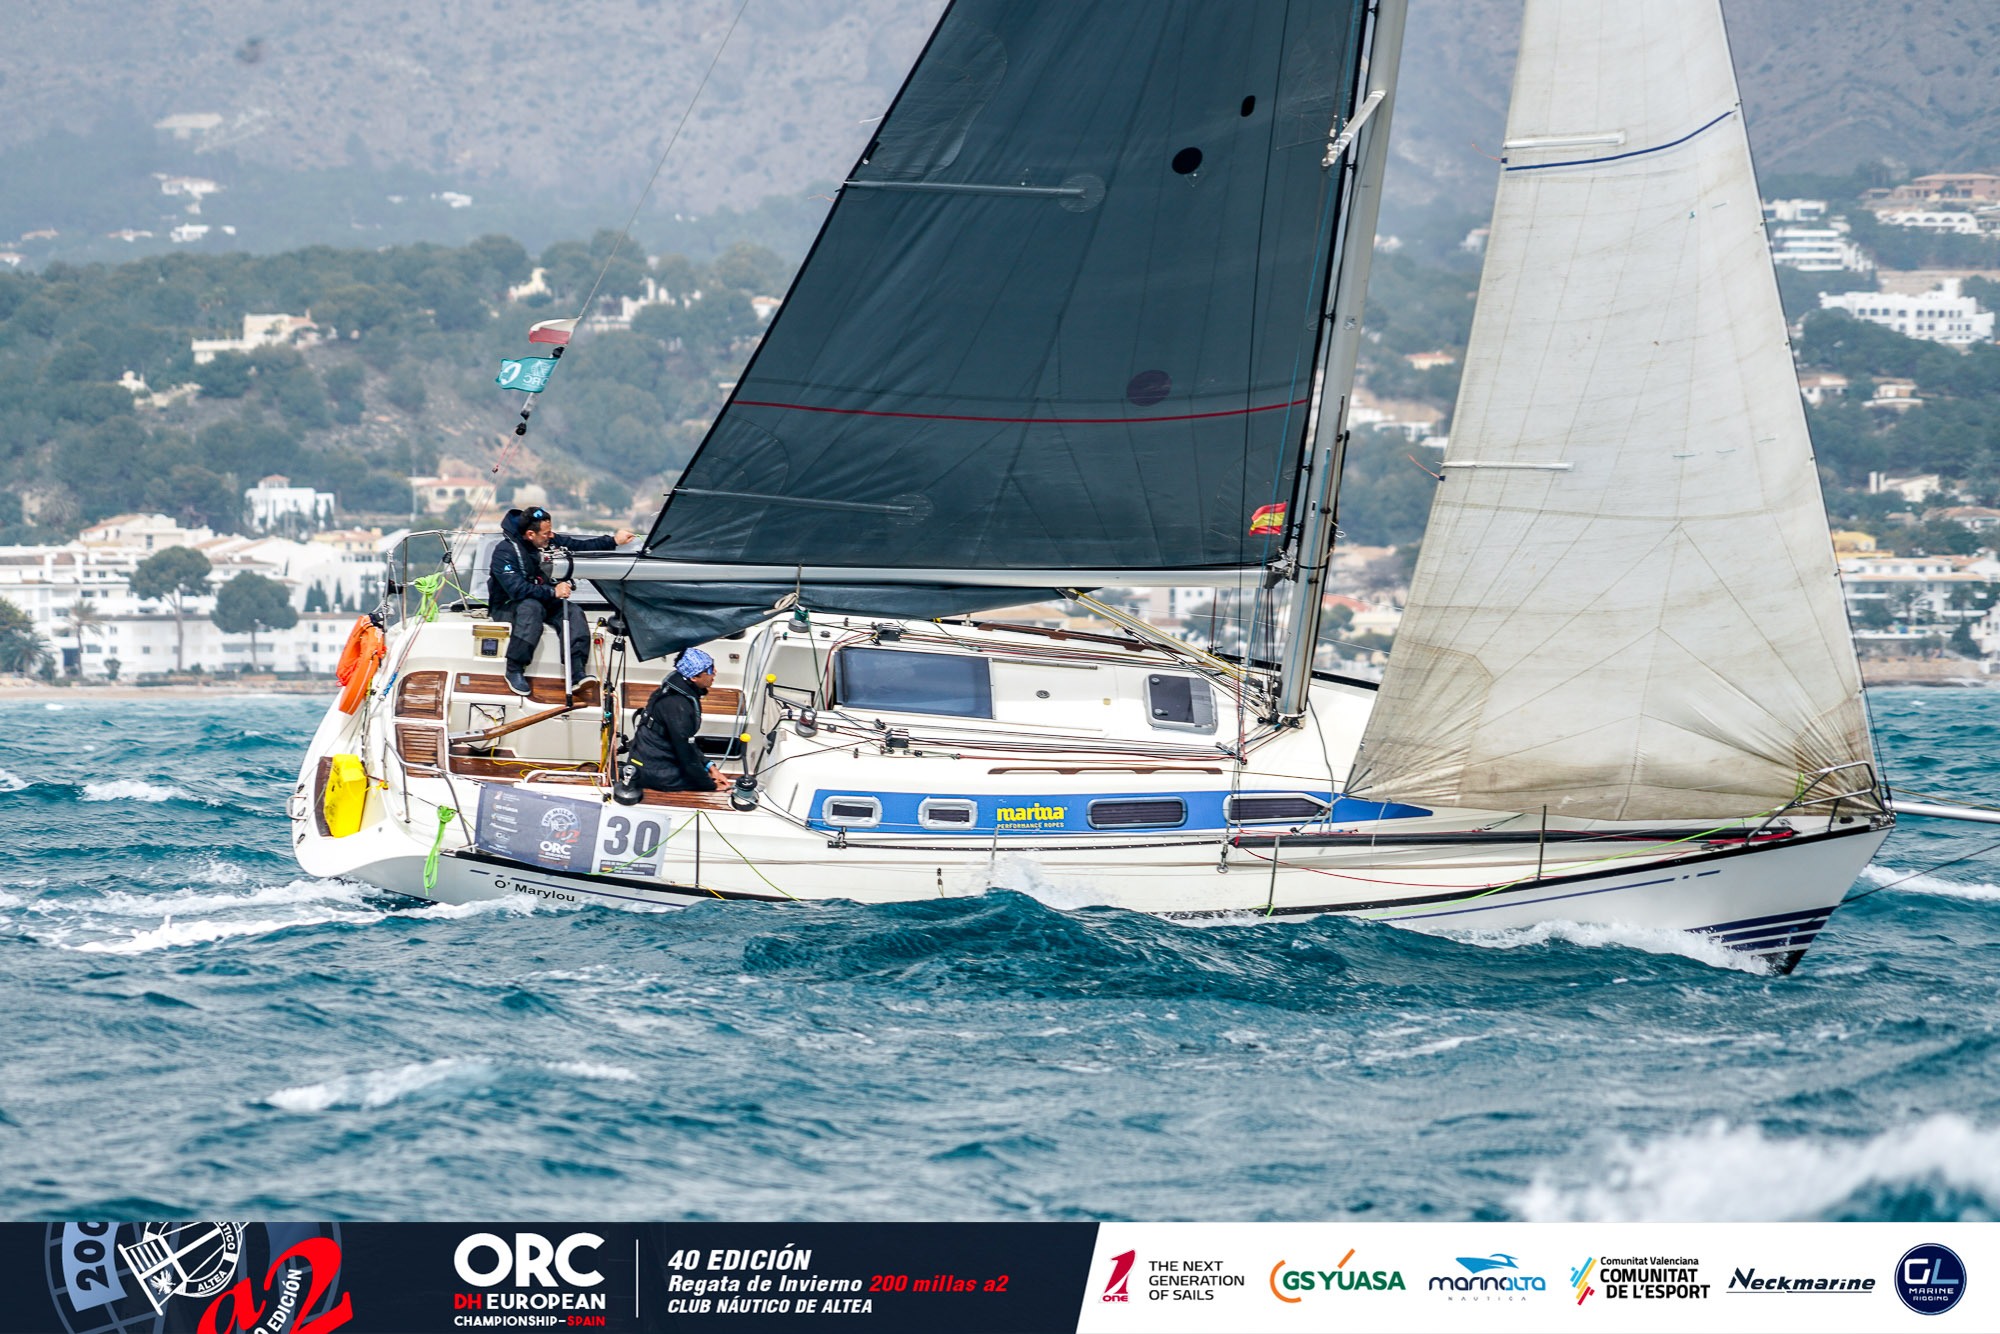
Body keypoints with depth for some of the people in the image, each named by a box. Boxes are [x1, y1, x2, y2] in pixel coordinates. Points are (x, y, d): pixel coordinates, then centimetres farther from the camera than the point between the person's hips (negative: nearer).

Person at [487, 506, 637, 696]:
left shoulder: (550, 541, -1)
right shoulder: (505, 552, -22)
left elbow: (581, 546, 11)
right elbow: (516, 589, -34)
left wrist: (613, 541, 4)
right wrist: (553, 592, -36)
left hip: (543, 603, 7)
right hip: (507, 608, -7)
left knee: (573, 613, -19)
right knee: (532, 607, -39)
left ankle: (577, 674, -30)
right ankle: (514, 671, -33)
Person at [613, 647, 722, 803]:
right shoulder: (678, 705, -26)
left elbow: (686, 742, 15)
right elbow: (686, 753, -21)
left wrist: (708, 765, 7)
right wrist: (711, 786, -11)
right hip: (651, 770, -9)